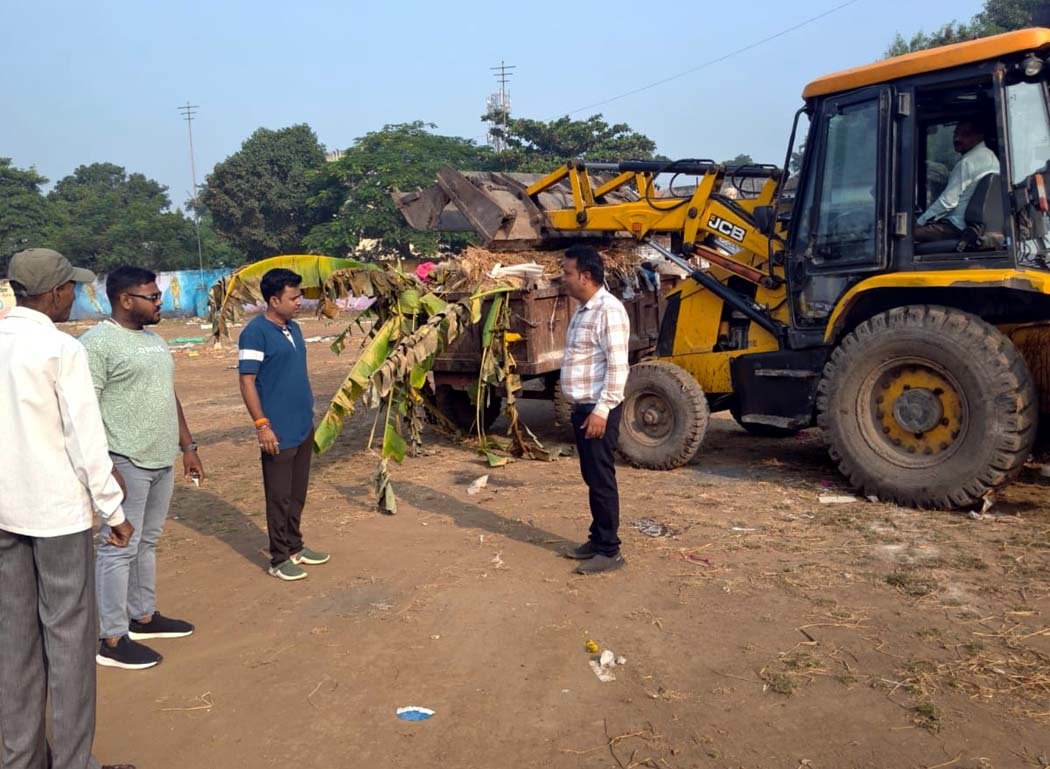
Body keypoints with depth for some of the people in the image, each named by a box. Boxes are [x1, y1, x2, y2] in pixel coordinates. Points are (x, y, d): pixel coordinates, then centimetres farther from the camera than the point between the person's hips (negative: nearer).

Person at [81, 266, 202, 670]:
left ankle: (143, 616, 30)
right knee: (119, 549, -2)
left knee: (147, 543, 17)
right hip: (125, 464, -8)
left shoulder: (155, 340, 14)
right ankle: (111, 639, 7)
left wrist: (187, 446, 19)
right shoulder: (97, 343, -13)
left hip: (162, 461, 9)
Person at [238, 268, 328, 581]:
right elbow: (247, 382, -16)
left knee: (297, 494, 17)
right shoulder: (255, 332, -15)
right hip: (279, 431, -8)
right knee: (279, 497, 2)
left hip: (304, 427, 8)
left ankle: (295, 547, 30)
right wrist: (262, 425, -20)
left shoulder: (293, 327, 11)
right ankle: (279, 558, 13)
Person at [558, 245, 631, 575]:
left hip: (598, 409, -10)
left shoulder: (608, 310, -17)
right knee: (591, 477, 15)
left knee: (602, 479, -4)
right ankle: (597, 539, 25)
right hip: (582, 407, 10)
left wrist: (602, 409, -23)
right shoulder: (583, 310, 15)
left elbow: (617, 366, -22)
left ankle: (610, 551, 4)